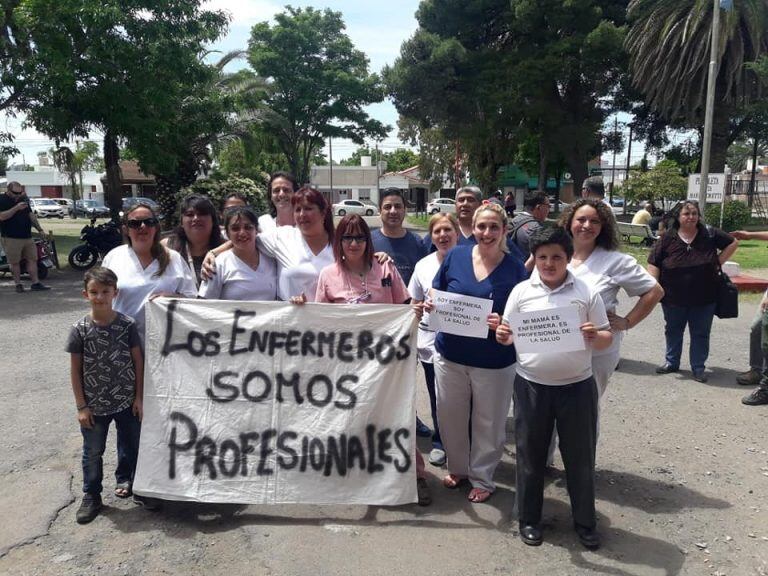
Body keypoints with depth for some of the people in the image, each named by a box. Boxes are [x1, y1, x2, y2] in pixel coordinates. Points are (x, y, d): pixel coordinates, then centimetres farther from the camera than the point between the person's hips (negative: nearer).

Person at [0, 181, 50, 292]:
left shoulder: (23, 199, 13)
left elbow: (31, 215, 17)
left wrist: (39, 229, 10)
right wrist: (16, 208, -27)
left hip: (27, 236, 6)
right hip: (11, 238, -6)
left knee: (32, 259, 3)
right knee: (15, 262, 2)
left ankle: (35, 283, 5)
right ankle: (18, 284, 11)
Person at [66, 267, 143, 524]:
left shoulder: (127, 324, -9)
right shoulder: (80, 329, -10)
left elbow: (138, 361, -3)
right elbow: (75, 369, -4)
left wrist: (139, 397, -4)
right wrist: (81, 406, -5)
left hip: (127, 401, 1)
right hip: (95, 405, 0)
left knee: (129, 446, 17)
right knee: (92, 452, 12)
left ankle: (124, 479, 42)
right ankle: (91, 496, 28)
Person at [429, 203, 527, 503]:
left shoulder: (515, 268, -6)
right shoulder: (455, 256, -2)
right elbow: (436, 296, 8)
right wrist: (430, 304, -14)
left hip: (494, 362, -2)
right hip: (450, 354, 2)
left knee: (488, 422, 11)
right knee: (450, 416, 15)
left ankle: (482, 478, 34)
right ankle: (457, 468, 40)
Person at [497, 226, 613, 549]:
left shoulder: (587, 293, -2)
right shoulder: (522, 291, 0)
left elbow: (605, 340, 0)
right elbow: (509, 334, 5)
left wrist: (595, 336, -21)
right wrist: (503, 336, -17)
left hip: (577, 387, 0)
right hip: (531, 386, 1)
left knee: (580, 455, 12)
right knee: (530, 454, 12)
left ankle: (585, 521, 31)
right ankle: (529, 519, 30)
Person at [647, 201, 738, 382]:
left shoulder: (710, 234, -3)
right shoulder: (667, 238, -7)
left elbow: (733, 243, 10)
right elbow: (654, 263, -7)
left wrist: (719, 262, -1)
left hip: (704, 298, 0)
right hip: (673, 298, 0)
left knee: (701, 333, 9)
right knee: (673, 331, 16)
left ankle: (698, 367, 23)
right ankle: (671, 362, 32)